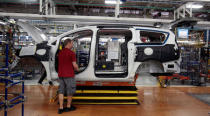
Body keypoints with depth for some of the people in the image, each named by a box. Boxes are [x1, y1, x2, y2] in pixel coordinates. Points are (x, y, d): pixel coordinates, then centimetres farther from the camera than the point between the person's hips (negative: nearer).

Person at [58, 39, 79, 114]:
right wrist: (77, 69, 8)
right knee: (70, 91, 9)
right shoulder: (71, 53, -13)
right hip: (69, 75, -6)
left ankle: (61, 108, 12)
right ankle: (68, 107, 19)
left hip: (60, 74, 6)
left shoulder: (60, 53, 9)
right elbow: (74, 65, -14)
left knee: (61, 91, 10)